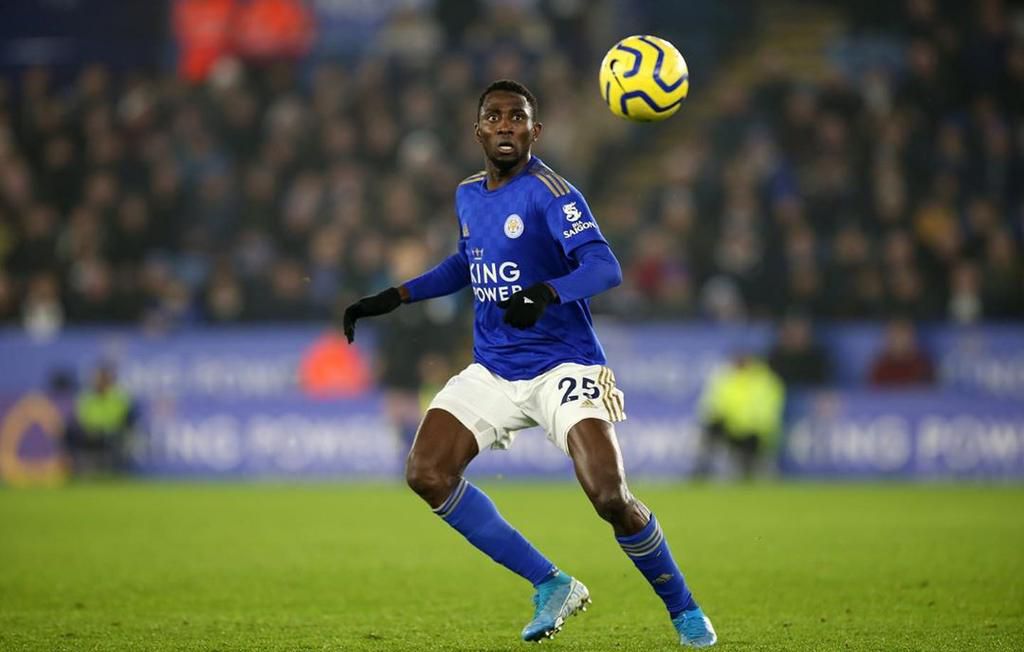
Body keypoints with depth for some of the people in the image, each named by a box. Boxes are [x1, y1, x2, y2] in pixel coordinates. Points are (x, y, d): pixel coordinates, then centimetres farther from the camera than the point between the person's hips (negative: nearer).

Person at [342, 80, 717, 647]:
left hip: (563, 367, -6)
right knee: (426, 473, -14)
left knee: (611, 499, -21)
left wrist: (547, 292, -46)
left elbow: (605, 268, -28)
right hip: (492, 372, 6)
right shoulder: (468, 196, 8)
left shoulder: (550, 194, -14)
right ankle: (552, 586, -2)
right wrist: (393, 298, 21)